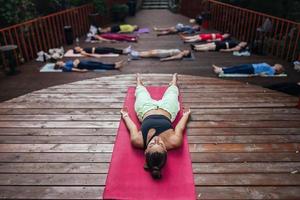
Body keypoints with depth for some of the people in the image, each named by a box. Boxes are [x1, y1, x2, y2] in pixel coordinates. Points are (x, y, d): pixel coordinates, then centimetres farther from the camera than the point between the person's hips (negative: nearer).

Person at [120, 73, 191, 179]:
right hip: (167, 110, 0)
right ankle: (174, 81, 64)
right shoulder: (173, 142, -41)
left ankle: (139, 80, 65)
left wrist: (125, 115, 1)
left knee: (142, 91, 28)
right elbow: (180, 128, -20)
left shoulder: (138, 141, -41)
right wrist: (186, 114, 1)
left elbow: (132, 128, -20)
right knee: (172, 91, 27)